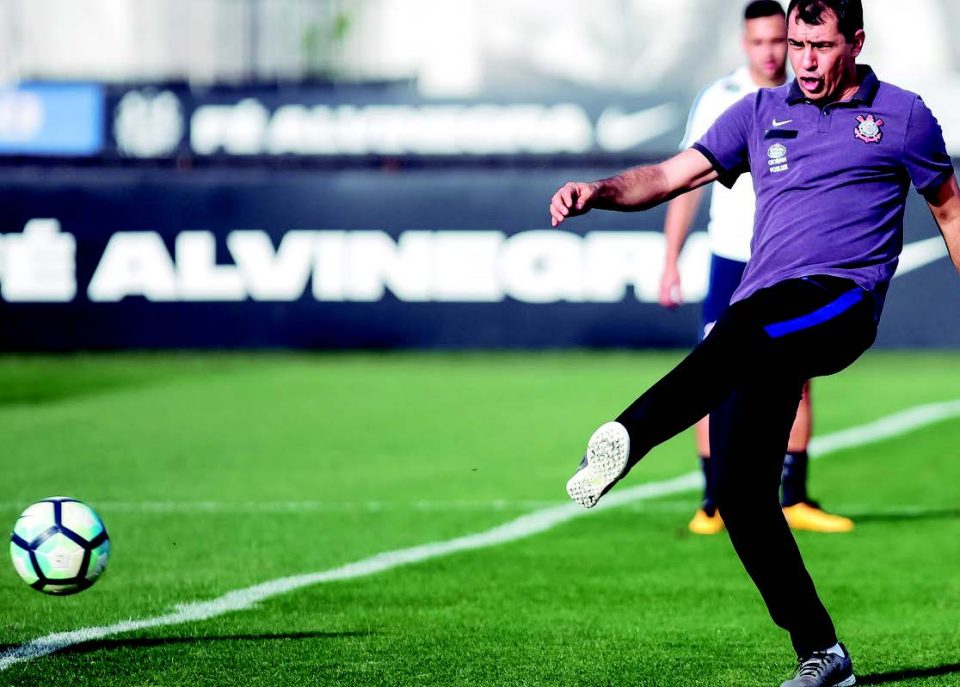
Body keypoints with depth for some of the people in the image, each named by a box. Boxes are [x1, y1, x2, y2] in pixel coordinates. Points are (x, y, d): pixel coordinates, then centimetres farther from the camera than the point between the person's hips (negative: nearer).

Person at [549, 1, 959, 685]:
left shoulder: (902, 115, 9)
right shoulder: (762, 112, 17)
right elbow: (672, 176, 14)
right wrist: (599, 192, -5)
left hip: (841, 299, -5)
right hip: (761, 326, 5)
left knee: (744, 326, -40)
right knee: (741, 493, -5)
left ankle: (627, 439, -57)